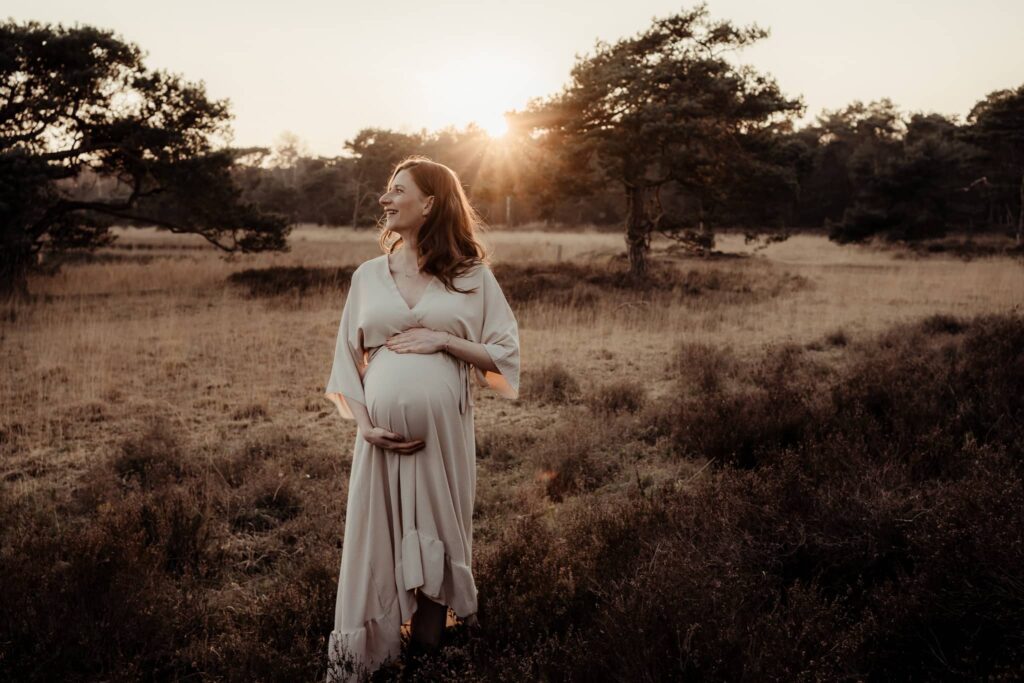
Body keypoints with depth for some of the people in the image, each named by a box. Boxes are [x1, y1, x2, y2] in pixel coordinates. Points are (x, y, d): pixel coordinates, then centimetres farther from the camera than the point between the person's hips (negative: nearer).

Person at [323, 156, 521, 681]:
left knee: (435, 536, 7)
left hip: (444, 430, -1)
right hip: (382, 433, 2)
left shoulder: (472, 275, 4)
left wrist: (443, 341, -10)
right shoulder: (369, 274, 10)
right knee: (377, 539, 5)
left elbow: (505, 355, 3)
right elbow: (347, 360, 9)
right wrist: (363, 424, -4)